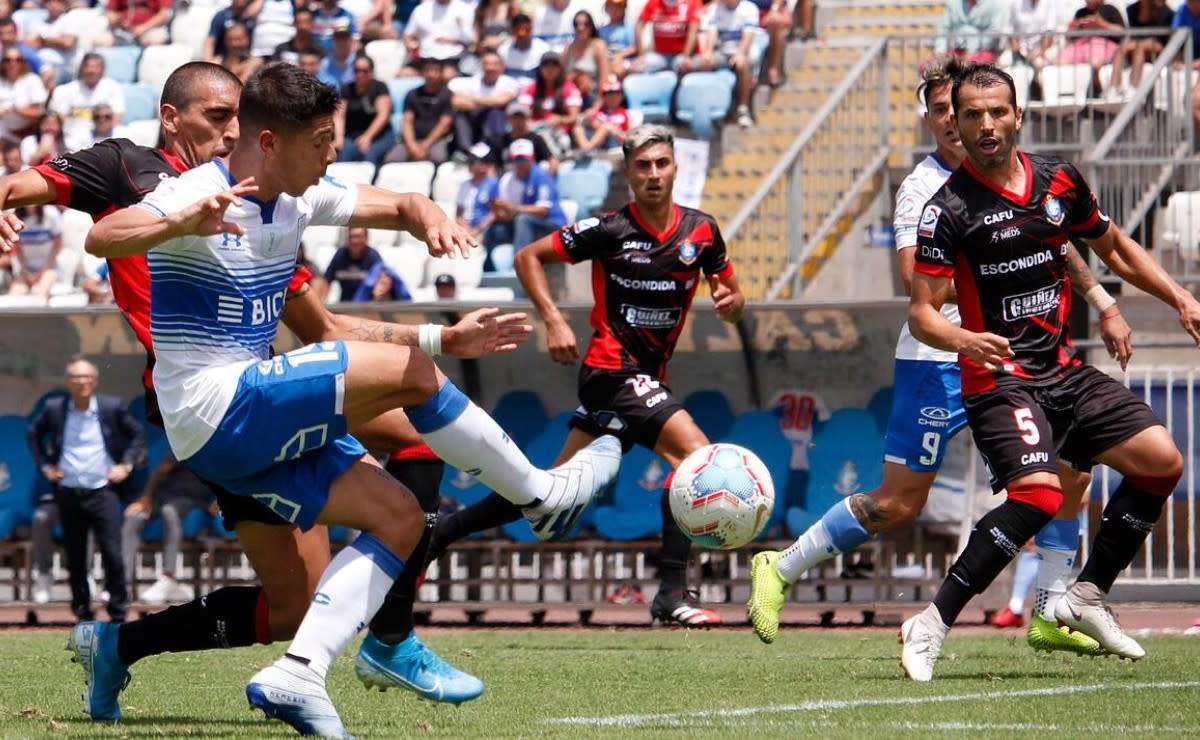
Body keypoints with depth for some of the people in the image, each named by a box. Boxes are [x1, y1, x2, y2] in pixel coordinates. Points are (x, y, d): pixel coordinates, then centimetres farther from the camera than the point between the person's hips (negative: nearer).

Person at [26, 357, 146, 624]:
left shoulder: (111, 407, -2)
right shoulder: (54, 409, 1)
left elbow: (137, 434, 10)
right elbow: (33, 434, 17)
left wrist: (126, 465, 1)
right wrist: (45, 465, 9)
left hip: (103, 492, -2)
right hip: (68, 493, 2)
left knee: (112, 555, -8)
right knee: (75, 559, 6)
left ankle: (118, 614, 1)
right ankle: (82, 613, 18)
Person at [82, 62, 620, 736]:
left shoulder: (299, 198, 8)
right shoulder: (199, 195, -17)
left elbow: (400, 206, 16)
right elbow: (102, 238, -34)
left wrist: (434, 222, -10)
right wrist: (179, 224, -55)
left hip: (256, 424, 10)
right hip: (217, 408, -10)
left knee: (399, 518, -1)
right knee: (409, 371, -15)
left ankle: (297, 674, -11)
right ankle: (543, 496, 2)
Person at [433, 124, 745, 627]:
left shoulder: (701, 231, 4)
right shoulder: (608, 229, -9)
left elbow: (731, 293, 13)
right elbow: (529, 257, -1)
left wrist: (730, 301, -11)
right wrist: (553, 320, -13)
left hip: (647, 376, 6)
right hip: (615, 370, -6)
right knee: (697, 454, -21)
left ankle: (435, 533, 19)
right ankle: (671, 593, -20)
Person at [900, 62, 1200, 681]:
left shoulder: (1059, 182, 7)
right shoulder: (948, 208, -10)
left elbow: (1114, 248, 23)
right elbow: (920, 312, -13)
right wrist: (961, 339, -34)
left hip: (1066, 371, 7)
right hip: (1000, 377, -7)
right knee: (1039, 493, -27)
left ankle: (1086, 596, 11)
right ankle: (931, 626, -21)